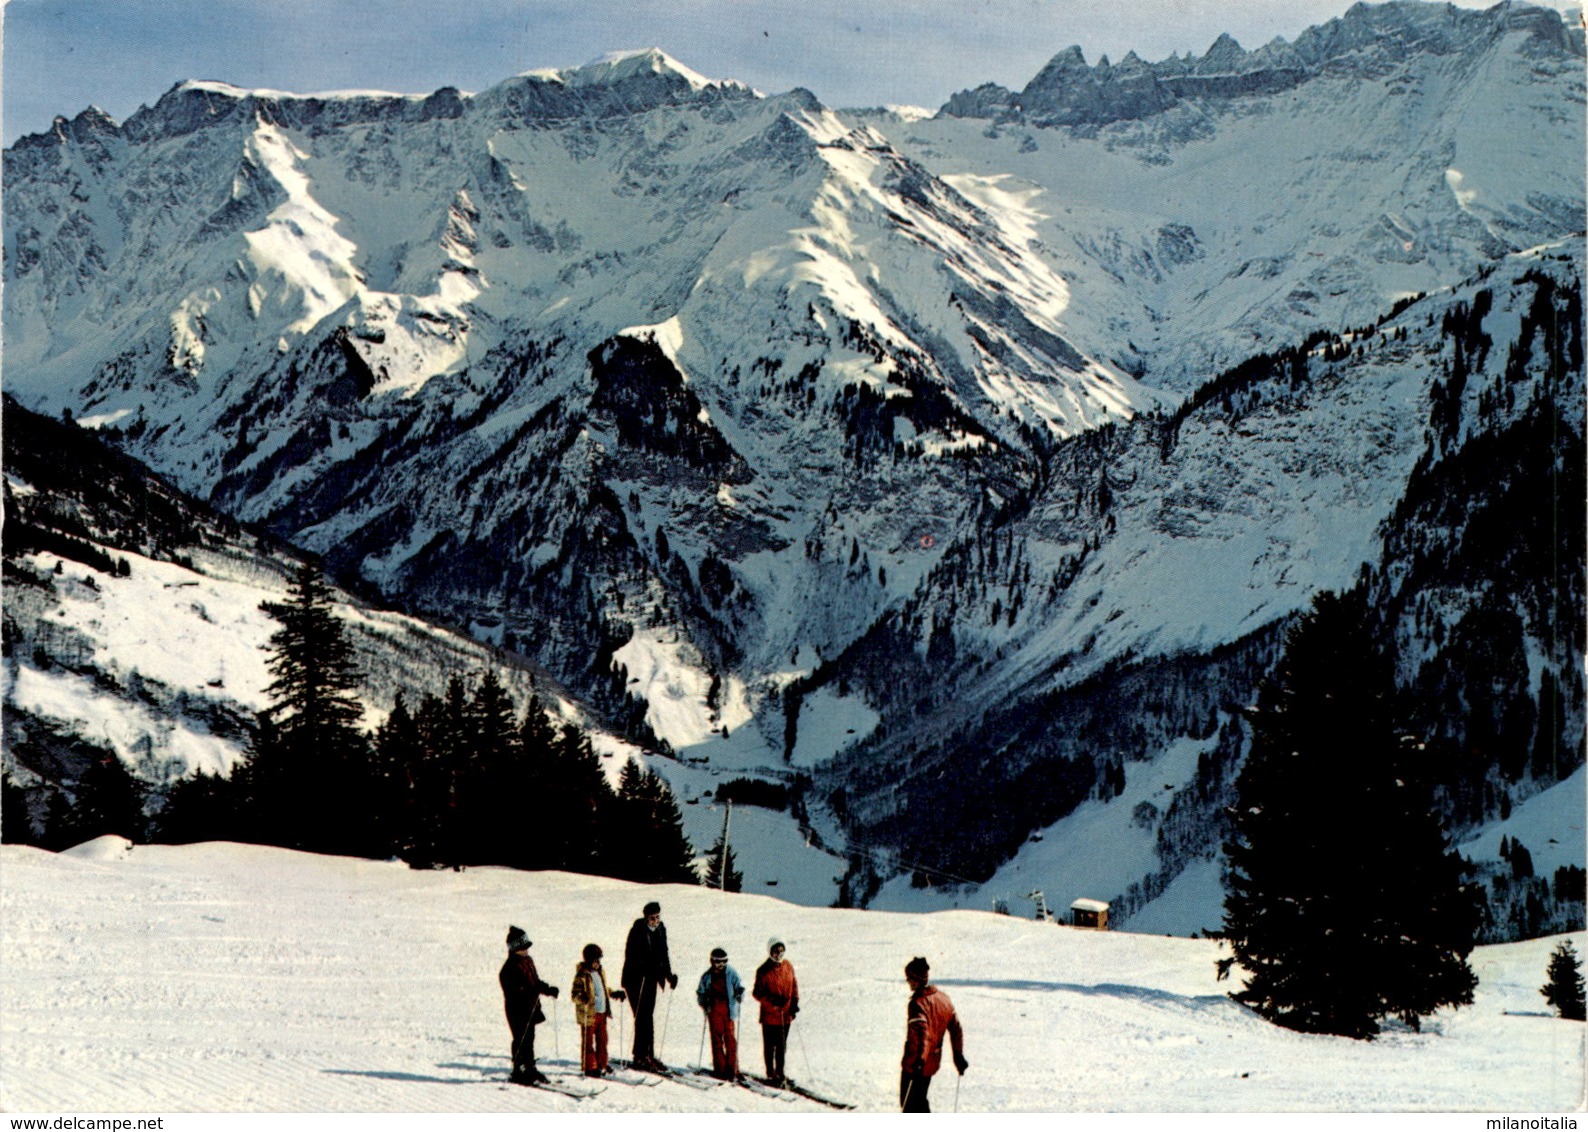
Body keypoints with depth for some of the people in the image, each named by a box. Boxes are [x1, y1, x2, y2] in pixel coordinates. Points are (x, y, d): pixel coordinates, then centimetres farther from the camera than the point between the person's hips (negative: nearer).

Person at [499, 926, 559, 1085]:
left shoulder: (528, 962, 14)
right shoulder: (510, 967, -15)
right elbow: (511, 990, -23)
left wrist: (548, 989, 12)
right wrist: (530, 991, -34)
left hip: (531, 1008, 9)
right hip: (518, 1010, -9)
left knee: (529, 1040, 14)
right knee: (521, 1041, -6)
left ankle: (529, 1069, 22)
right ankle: (520, 1071, 0)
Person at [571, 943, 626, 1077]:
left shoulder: (600, 973, 13)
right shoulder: (582, 976, -13)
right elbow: (574, 994, -16)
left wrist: (615, 993, 19)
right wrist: (582, 998, -35)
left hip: (602, 1012, 8)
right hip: (589, 1014, -8)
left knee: (602, 1040, 13)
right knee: (588, 1041, 1)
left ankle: (601, 1064, 25)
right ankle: (589, 1067, 7)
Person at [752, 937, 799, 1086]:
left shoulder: (788, 966, 3)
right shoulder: (764, 971, -13)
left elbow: (794, 985, 14)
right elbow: (757, 993, -10)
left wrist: (795, 1002, 1)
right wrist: (772, 1001, -23)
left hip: (786, 1015, 5)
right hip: (770, 1015, -5)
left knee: (782, 1046, 15)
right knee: (770, 1046, 4)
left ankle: (781, 1073, 27)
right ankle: (771, 1075, 14)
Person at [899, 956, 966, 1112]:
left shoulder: (918, 1003, -20)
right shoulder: (943, 998, 4)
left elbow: (921, 1032, -33)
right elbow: (956, 1028, 9)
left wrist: (919, 1060, -41)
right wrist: (959, 1056, 16)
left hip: (915, 1064, -8)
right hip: (933, 1062, 8)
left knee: (909, 1105, 4)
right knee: (920, 1100, 23)